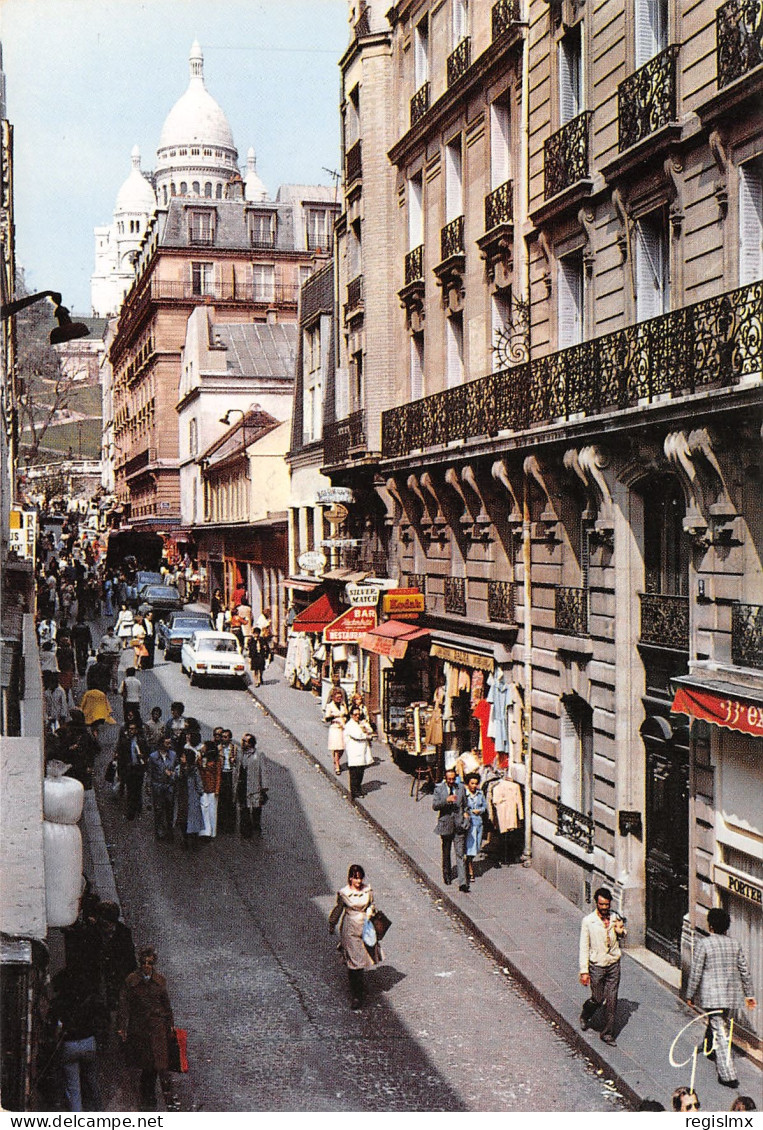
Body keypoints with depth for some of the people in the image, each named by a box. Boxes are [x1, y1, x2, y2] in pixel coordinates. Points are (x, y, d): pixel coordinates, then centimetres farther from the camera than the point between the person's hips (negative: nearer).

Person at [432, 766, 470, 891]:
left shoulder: (461, 788, 5)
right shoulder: (439, 789, -2)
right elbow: (434, 806, -12)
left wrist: (465, 813, 1)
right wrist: (446, 800, -25)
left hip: (459, 825, 0)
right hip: (446, 824, 0)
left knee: (460, 854, -7)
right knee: (446, 853, 16)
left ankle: (463, 882, -12)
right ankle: (447, 876, 36)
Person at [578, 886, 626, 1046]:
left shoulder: (615, 918, 0)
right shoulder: (588, 921, -12)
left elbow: (623, 936, 18)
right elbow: (584, 947, -8)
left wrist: (621, 931, -8)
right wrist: (584, 971, -11)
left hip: (614, 965, 3)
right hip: (597, 966, -3)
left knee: (612, 1000, 3)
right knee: (597, 999, 5)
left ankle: (607, 1033, 14)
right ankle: (585, 1016, 36)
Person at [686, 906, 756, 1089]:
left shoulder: (704, 944, -11)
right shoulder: (735, 944, 5)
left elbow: (696, 972, -9)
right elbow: (745, 971, 9)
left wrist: (690, 995, 1)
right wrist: (749, 994, 18)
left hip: (712, 995, -5)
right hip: (732, 994, 5)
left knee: (720, 1033, -4)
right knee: (724, 1027, 25)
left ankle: (728, 1075, -8)